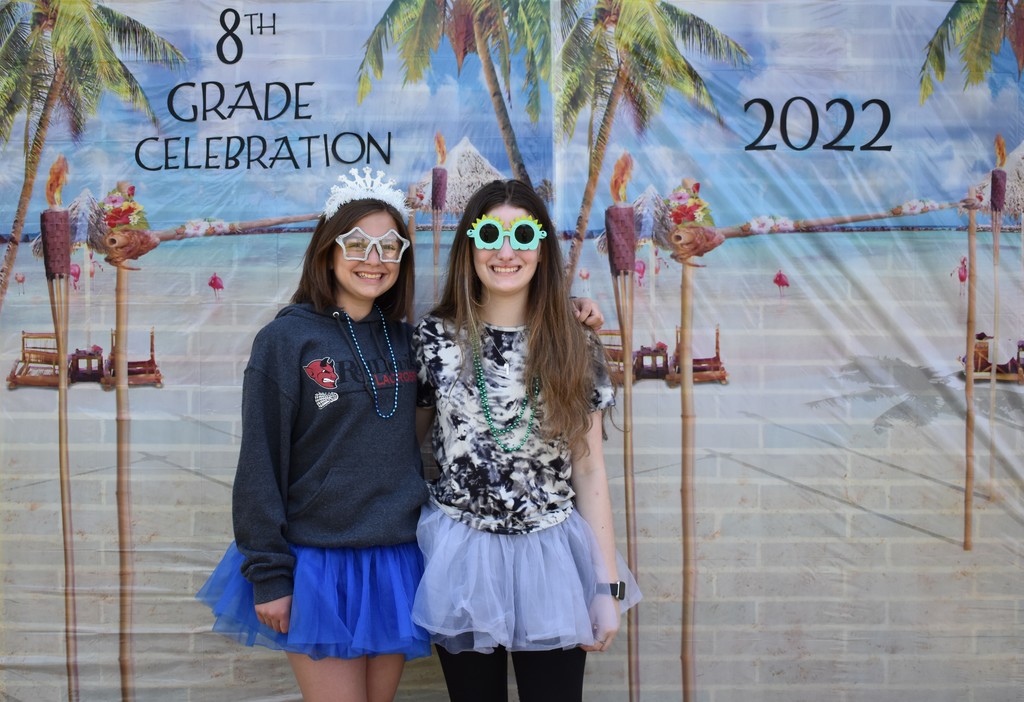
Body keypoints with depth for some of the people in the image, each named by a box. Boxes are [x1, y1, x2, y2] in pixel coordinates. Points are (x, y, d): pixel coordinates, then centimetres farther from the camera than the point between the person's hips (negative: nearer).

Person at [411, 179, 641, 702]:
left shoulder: (574, 349, 0)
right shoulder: (434, 339, -2)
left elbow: (589, 469, 2)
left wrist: (608, 584, 0)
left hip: (551, 556, 1)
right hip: (461, 557, 0)